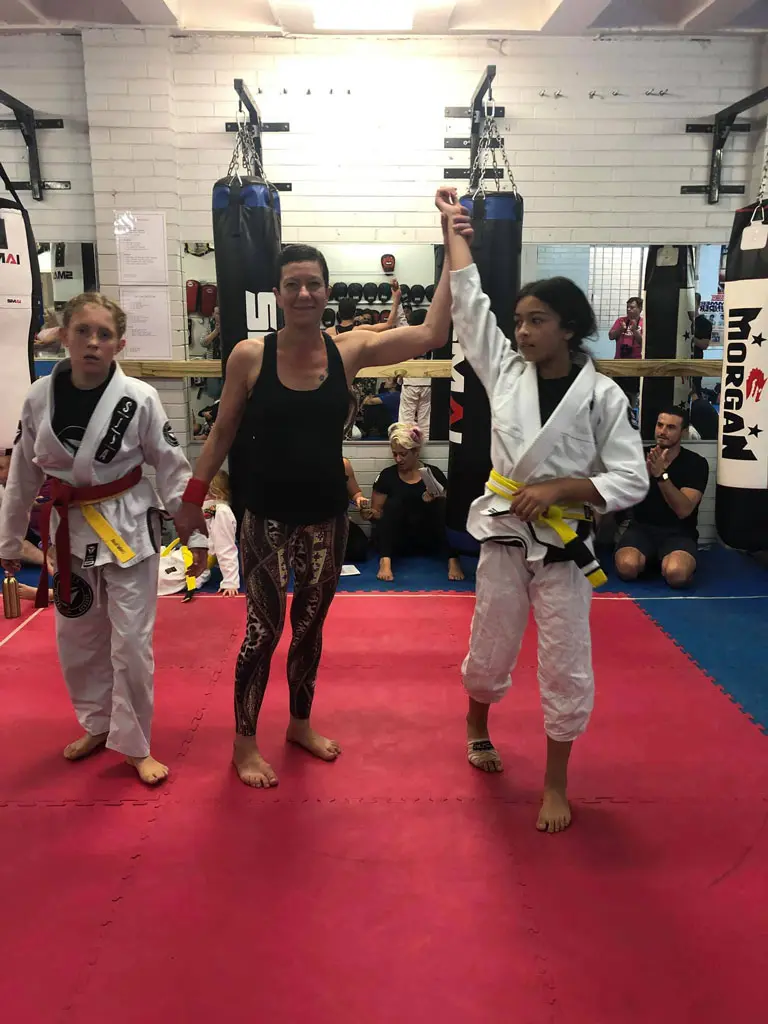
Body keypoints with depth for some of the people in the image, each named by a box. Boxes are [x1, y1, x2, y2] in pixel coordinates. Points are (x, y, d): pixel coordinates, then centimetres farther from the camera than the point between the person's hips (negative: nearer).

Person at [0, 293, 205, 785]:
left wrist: (195, 532, -7)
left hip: (128, 529, -4)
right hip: (70, 531, 4)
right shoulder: (40, 397, -5)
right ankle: (98, 724, 39)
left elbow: (172, 468, -7)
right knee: (77, 639, 15)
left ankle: (135, 744, 20)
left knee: (131, 641, 1)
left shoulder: (139, 398, -14)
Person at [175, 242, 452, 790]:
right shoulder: (249, 356, -8)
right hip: (267, 518, -3)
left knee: (311, 626, 18)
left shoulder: (350, 351, -4)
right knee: (265, 629, 4)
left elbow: (432, 333, -11)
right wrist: (195, 497, -1)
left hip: (327, 517, 3)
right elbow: (223, 433, 0)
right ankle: (245, 741, 24)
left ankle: (301, 723, 39)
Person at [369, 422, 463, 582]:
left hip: (427, 540, 0)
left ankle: (453, 560, -35)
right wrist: (370, 513, -17)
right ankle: (385, 560, -42)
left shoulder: (434, 474, 1)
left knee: (442, 505, -23)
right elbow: (376, 513, 4)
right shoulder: (387, 475, 2)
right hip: (396, 541, 0)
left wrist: (435, 501, -21)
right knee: (394, 503, -25)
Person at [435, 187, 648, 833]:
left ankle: (556, 784, 26)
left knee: (566, 669, 6)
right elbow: (469, 302, 2)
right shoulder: (506, 371, -1)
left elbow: (632, 480, -10)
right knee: (490, 652, 15)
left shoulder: (601, 395, -9)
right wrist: (455, 229, 6)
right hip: (505, 536, 2)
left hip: (564, 543, -2)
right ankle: (477, 726, 47)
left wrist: (557, 489, -19)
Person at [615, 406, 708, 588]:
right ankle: (649, 558, 5)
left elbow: (683, 510, -15)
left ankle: (665, 560, 3)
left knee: (676, 573, -34)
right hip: (642, 528, 1)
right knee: (627, 567, -31)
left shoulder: (696, 463, -3)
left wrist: (661, 475, -27)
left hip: (678, 533, -1)